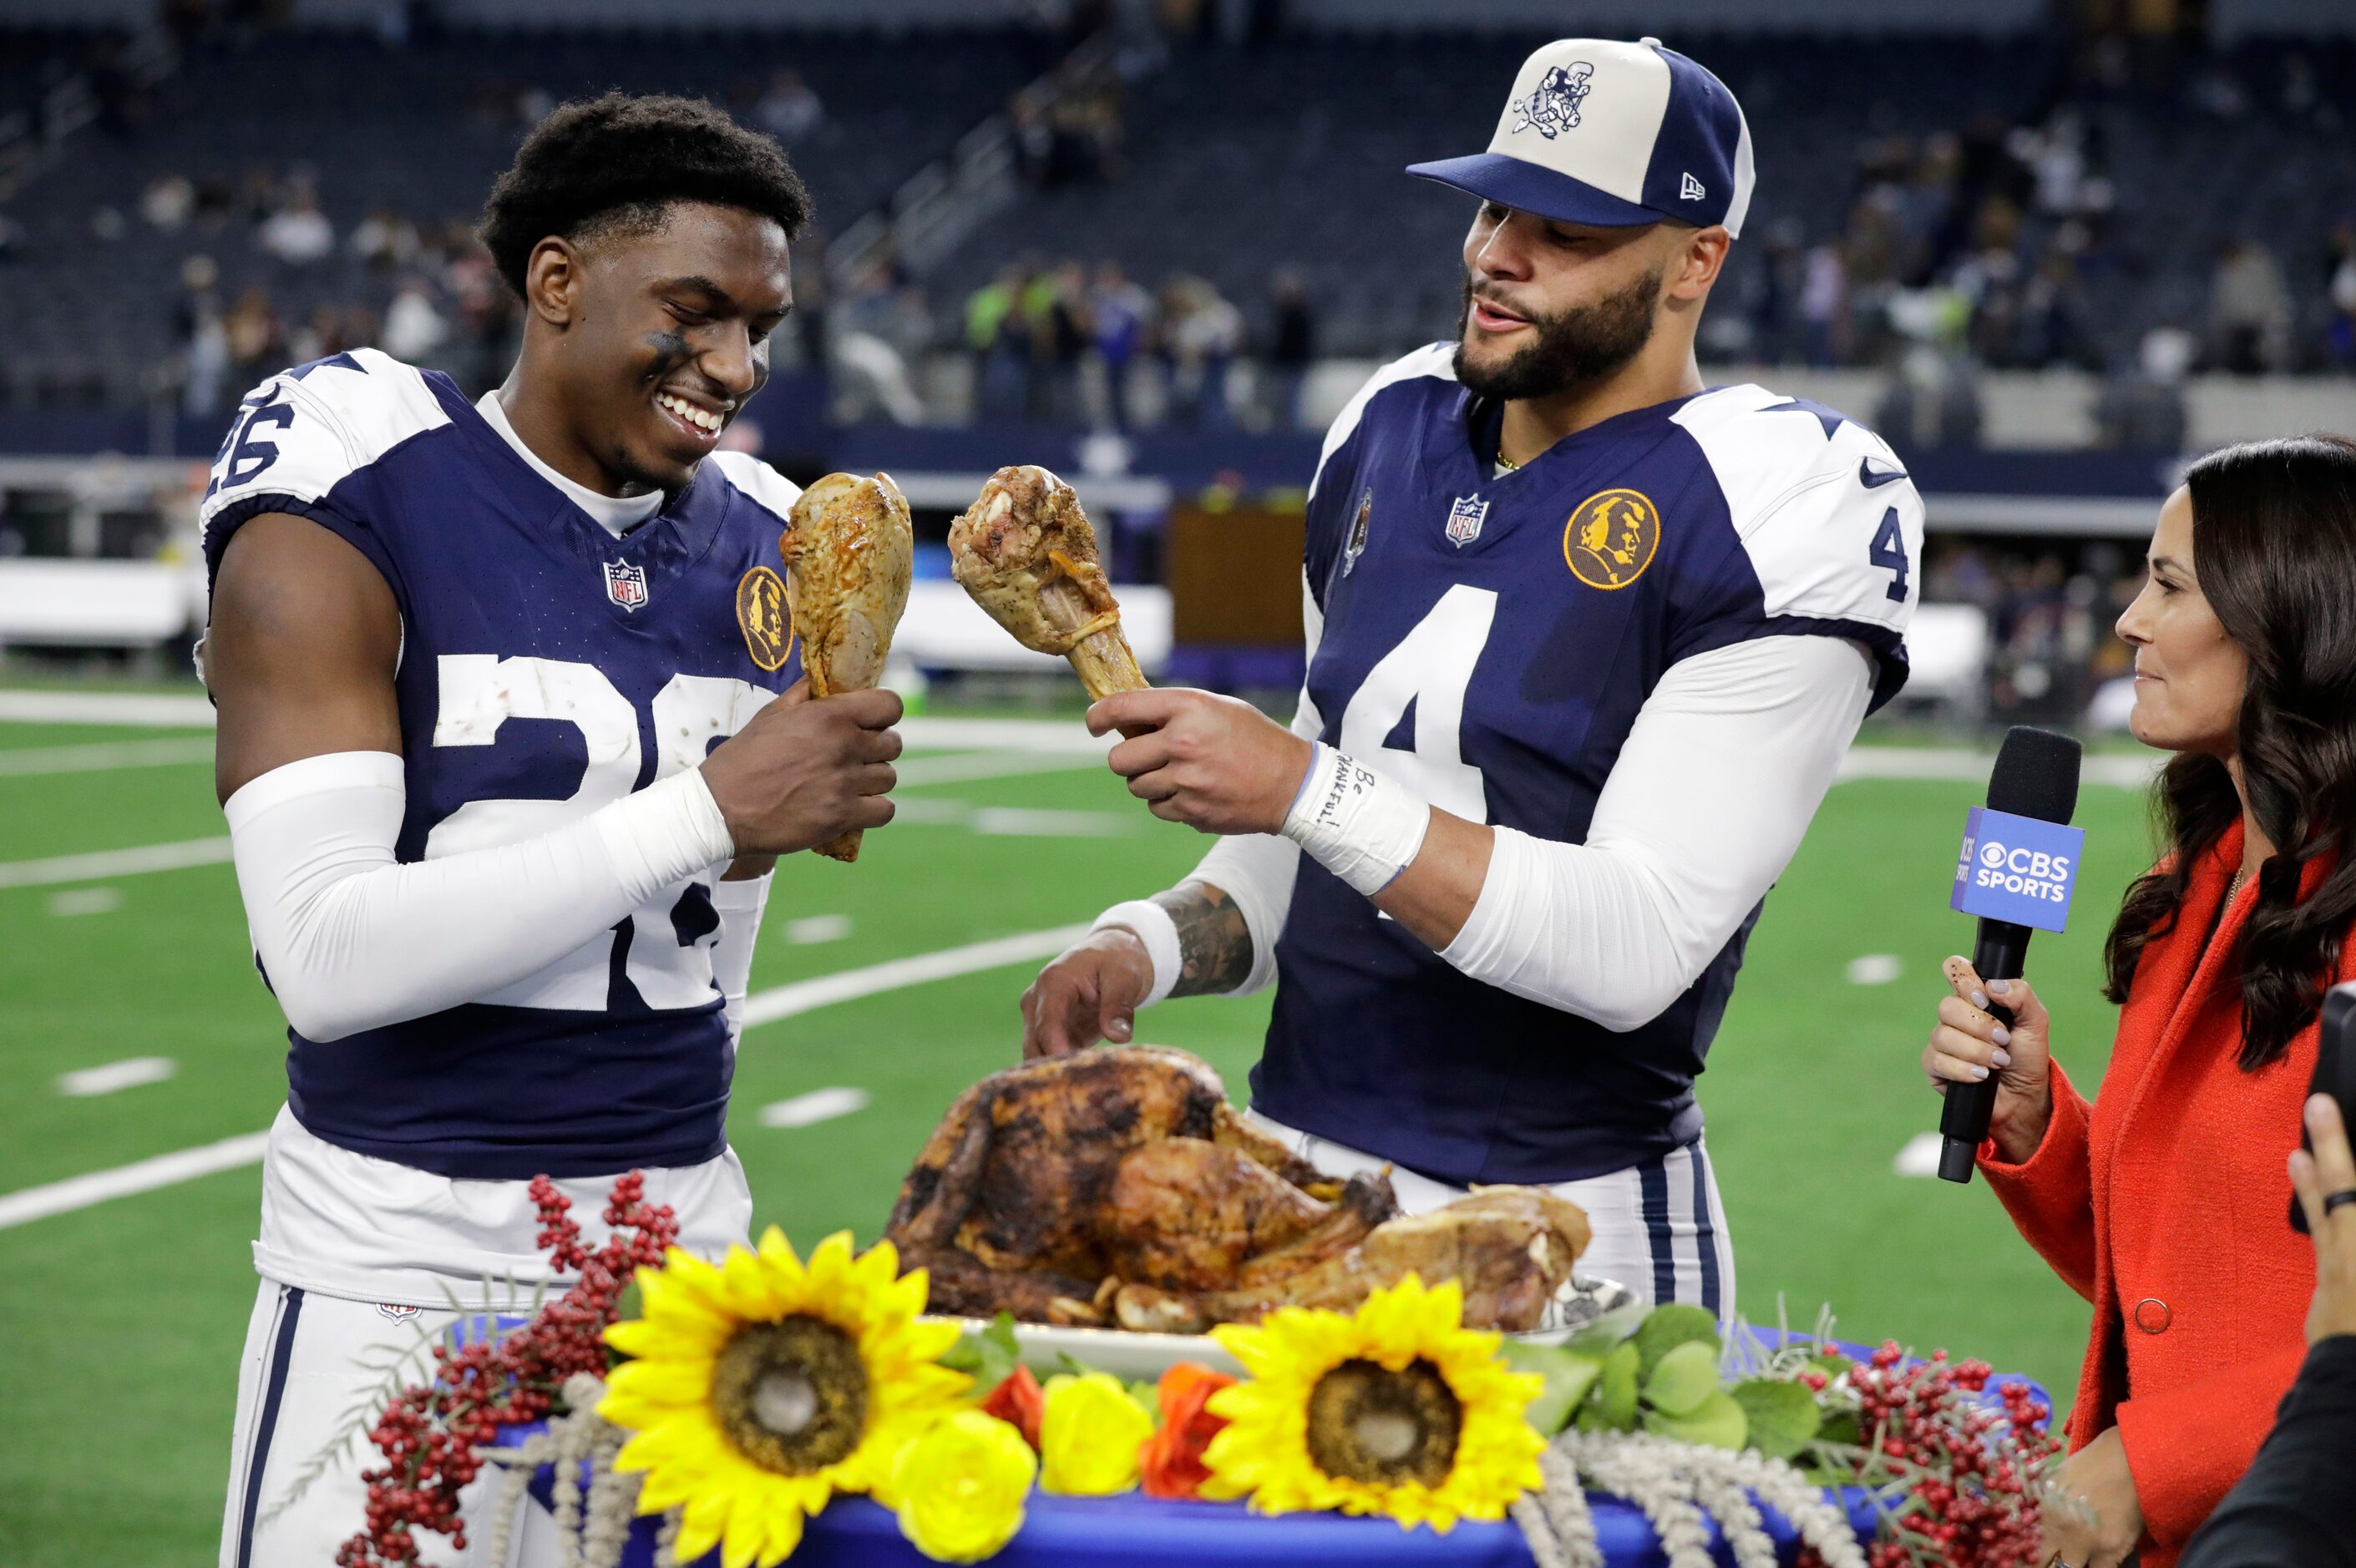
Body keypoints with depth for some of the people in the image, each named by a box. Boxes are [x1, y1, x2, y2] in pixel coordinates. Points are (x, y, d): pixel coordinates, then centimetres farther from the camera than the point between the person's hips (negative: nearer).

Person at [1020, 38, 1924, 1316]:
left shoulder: (1771, 506, -12)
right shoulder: (1391, 434, 10)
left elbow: (1634, 948, -21)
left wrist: (1304, 784, -24)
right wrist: (1147, 948, -1)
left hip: (1564, 1244, -6)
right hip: (1294, 1176, 6)